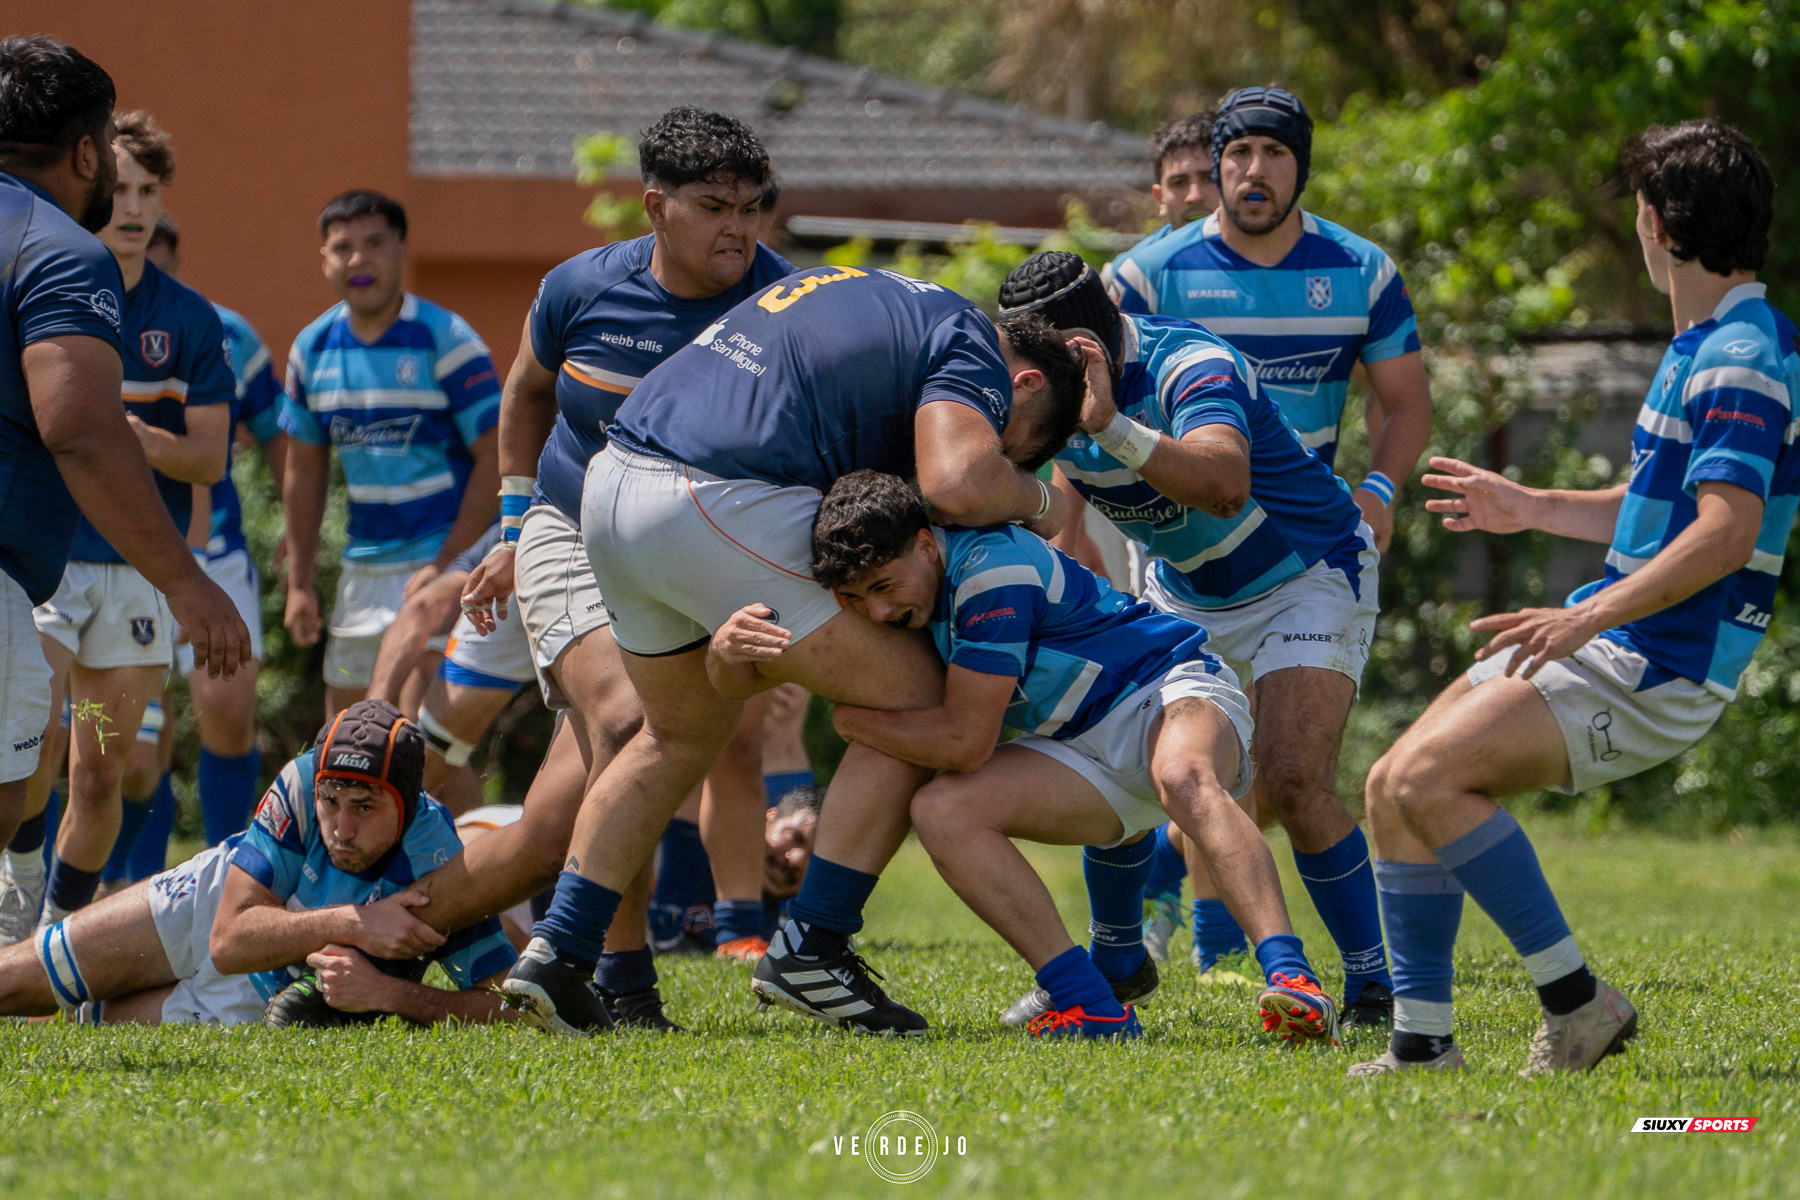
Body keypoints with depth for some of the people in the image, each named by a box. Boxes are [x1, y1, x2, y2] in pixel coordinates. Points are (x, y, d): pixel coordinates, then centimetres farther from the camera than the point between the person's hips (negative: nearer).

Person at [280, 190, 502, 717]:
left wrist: (445, 565, -18)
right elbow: (304, 471, 14)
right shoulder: (313, 348, 6)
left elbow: (495, 458, -12)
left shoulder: (445, 340, -11)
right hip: (364, 566, 6)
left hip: (448, 555, -6)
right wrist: (299, 583, 10)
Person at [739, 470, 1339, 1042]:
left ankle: (1290, 977, -54)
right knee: (940, 810, -19)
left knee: (1182, 776, -42)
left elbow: (965, 741, -26)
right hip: (1083, 750, 7)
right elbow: (735, 683, 2)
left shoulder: (992, 565, -26)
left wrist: (850, 719, -14)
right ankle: (1088, 999, -23)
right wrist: (729, 648, -22)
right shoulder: (876, 586, -3)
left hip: (1171, 691, -7)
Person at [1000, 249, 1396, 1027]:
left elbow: (1224, 485, -51)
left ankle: (1371, 985, -11)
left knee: (1292, 780, -23)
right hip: (1186, 596, 7)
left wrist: (1114, 426, -61)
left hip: (1308, 576, -7)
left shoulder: (1191, 366, -32)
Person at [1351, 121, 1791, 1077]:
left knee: (1428, 776, -23)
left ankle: (1574, 997, -15)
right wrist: (1534, 509, 31)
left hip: (1655, 670, -10)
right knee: (1393, 786, 4)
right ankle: (1422, 1042, 4)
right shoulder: (1704, 345, 17)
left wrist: (1589, 618, -33)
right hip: (1604, 640, 10)